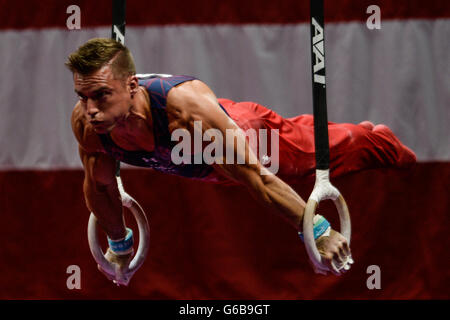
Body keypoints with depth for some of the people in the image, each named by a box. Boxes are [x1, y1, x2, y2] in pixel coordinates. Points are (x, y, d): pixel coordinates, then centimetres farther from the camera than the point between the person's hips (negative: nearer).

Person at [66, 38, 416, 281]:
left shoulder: (184, 105, -49)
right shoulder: (85, 123, -34)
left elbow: (256, 174, -40)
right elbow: (99, 185, -11)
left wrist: (319, 232, -30)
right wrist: (119, 245, 4)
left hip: (249, 131, -5)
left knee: (322, 146, 23)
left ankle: (381, 138, 56)